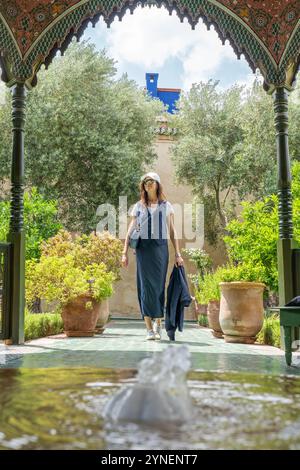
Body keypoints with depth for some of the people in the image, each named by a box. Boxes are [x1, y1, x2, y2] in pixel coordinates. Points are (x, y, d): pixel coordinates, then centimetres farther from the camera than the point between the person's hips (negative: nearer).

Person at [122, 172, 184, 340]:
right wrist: (125, 253, 2)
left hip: (161, 247, 0)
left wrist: (178, 254, 5)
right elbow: (131, 230, 10)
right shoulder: (138, 206, 12)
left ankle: (158, 323, 20)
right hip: (143, 248, 0)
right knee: (146, 286, -4)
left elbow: (172, 231, 11)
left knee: (159, 286, 1)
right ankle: (149, 329, 0)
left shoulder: (166, 206, 12)